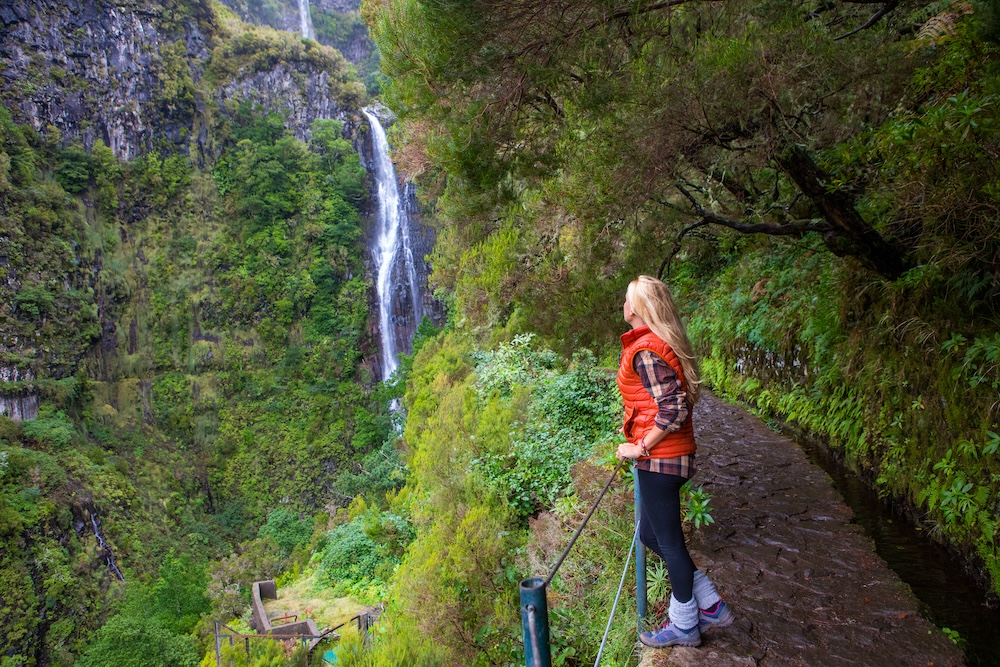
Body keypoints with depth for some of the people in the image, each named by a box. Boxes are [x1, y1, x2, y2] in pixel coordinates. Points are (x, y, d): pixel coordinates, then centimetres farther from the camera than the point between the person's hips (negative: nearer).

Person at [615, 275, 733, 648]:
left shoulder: (645, 350, -18)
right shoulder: (664, 344, 11)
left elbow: (673, 408, -25)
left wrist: (640, 448, -16)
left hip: (658, 459, -10)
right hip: (674, 456, 10)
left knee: (668, 541, 6)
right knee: (650, 535, 19)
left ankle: (685, 626, 24)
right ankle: (710, 606, 28)